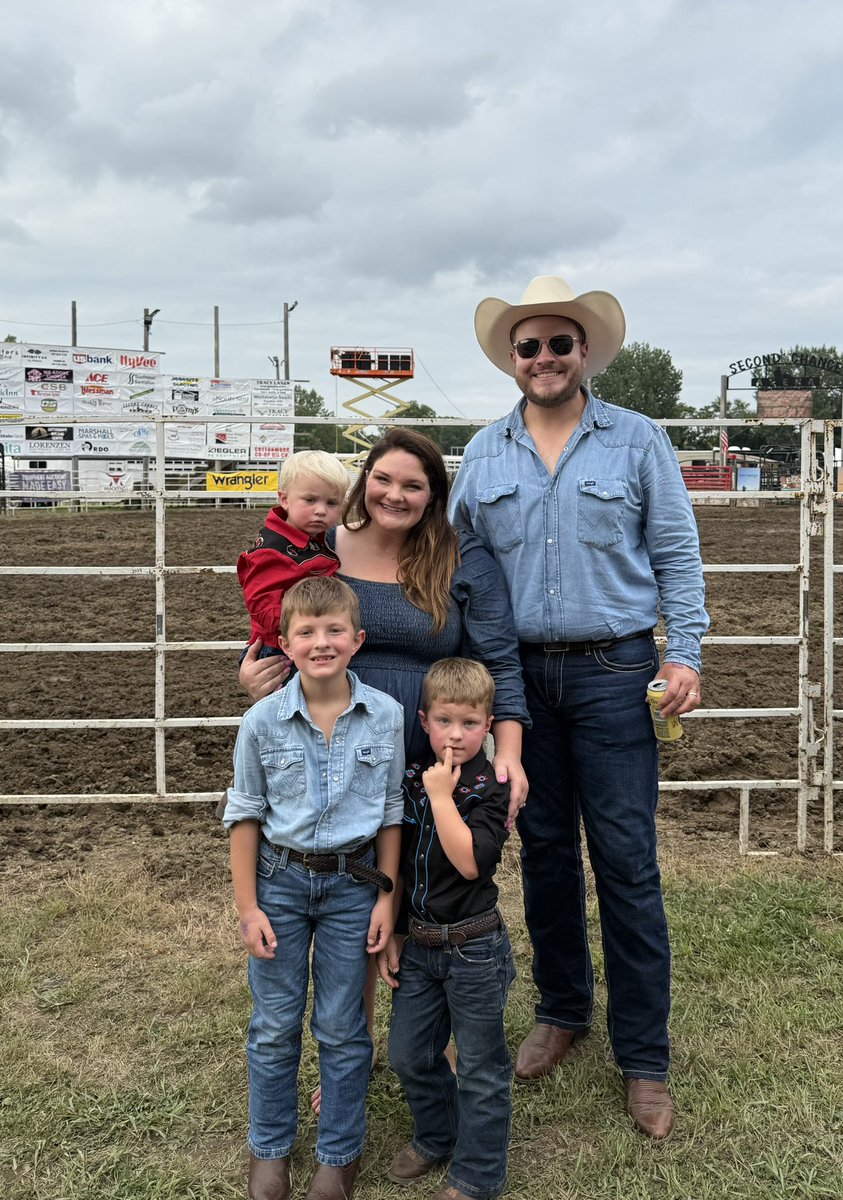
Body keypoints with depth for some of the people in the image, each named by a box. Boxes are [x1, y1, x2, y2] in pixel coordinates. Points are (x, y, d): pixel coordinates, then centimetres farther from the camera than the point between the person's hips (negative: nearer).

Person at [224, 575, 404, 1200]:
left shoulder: (387, 716, -10)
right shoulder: (263, 721, -12)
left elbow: (392, 813, -1)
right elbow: (246, 816, -3)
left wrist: (386, 897, -1)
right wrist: (248, 907, -3)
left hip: (352, 882, 0)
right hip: (279, 880, 0)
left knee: (343, 1028, 12)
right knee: (275, 1027, 13)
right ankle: (269, 1149, 35)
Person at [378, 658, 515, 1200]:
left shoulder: (491, 788, -14)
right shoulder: (410, 778, 1)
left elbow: (471, 862, -27)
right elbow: (395, 864, 8)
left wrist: (442, 794, -25)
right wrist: (389, 933, 8)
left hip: (473, 947, -5)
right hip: (419, 944, 6)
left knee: (480, 1068, 9)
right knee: (408, 1054, 17)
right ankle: (437, 1136, 43)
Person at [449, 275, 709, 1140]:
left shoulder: (638, 441, 1)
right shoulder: (485, 453, 9)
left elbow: (677, 556, 2)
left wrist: (683, 654, -8)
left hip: (613, 672, -3)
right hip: (520, 674, 3)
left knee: (626, 862, 0)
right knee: (543, 850, 13)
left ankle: (644, 1057, 14)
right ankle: (561, 1010, 32)